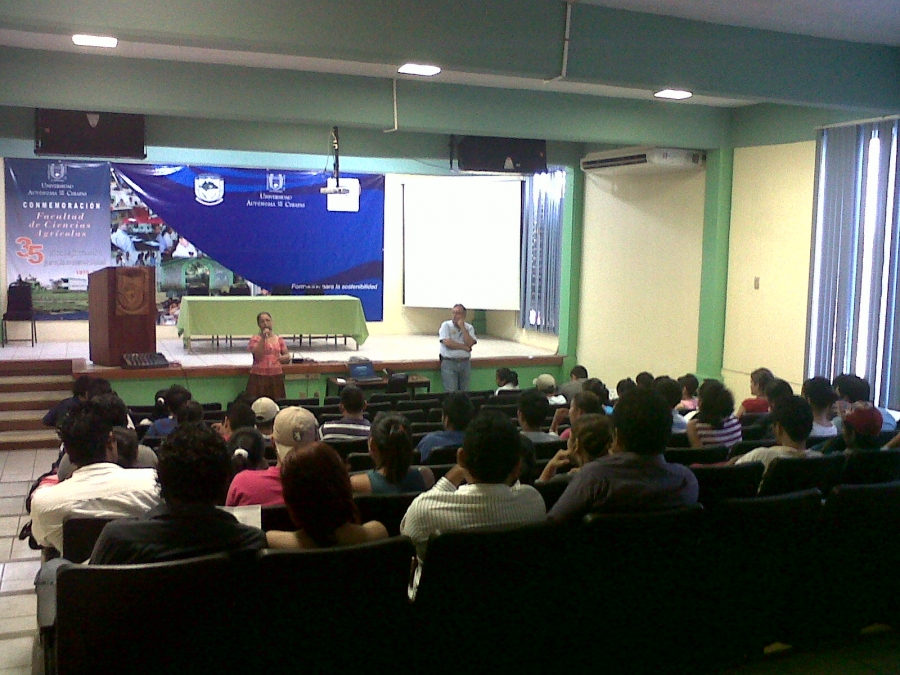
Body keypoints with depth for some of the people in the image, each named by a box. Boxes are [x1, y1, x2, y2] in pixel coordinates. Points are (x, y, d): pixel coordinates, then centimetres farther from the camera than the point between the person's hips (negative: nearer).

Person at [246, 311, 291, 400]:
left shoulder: (279, 339, 11)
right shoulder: (255, 339, 3)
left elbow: (287, 357, 12)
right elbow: (258, 354, -12)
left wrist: (279, 358, -7)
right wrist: (263, 338, -14)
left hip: (276, 376, 3)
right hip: (259, 376, -2)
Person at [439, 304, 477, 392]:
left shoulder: (469, 327, 8)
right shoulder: (446, 325, 0)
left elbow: (470, 343, -9)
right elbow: (447, 343, -14)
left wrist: (462, 327, -8)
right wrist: (465, 347, -5)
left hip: (465, 363, 3)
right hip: (449, 362, -3)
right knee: (451, 393, -9)